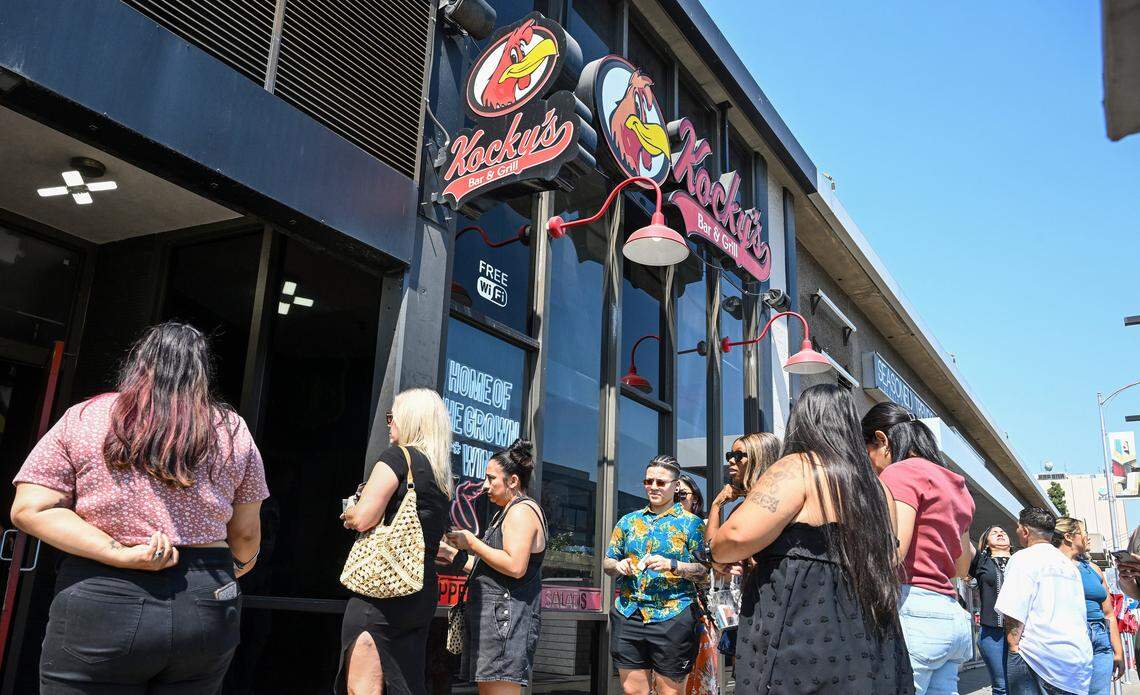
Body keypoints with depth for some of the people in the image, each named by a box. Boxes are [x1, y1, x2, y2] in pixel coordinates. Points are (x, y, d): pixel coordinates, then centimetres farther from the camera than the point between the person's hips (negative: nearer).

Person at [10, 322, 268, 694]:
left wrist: (120, 554, -10)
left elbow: (30, 510, -6)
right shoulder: (233, 429, 5)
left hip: (101, 606, -2)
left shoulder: (84, 418, 2)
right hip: (206, 608, 2)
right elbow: (246, 534, 10)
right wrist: (240, 566, 30)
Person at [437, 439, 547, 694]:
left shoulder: (521, 511, -9)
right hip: (494, 615, 11)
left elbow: (515, 567, -22)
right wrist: (452, 554, 19)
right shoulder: (507, 513, 23)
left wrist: (472, 543, -13)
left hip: (506, 615, -11)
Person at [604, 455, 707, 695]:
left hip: (672, 618, -4)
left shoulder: (691, 523, 1)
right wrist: (618, 566, -6)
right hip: (628, 615, 4)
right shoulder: (628, 521, 13)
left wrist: (673, 565, -18)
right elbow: (607, 562, 16)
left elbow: (704, 569, -3)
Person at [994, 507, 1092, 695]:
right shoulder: (1069, 564, 18)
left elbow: (1013, 614, -15)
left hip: (1041, 657, -8)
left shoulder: (1024, 558, -7)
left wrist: (1014, 647, -7)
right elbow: (1080, 614, 22)